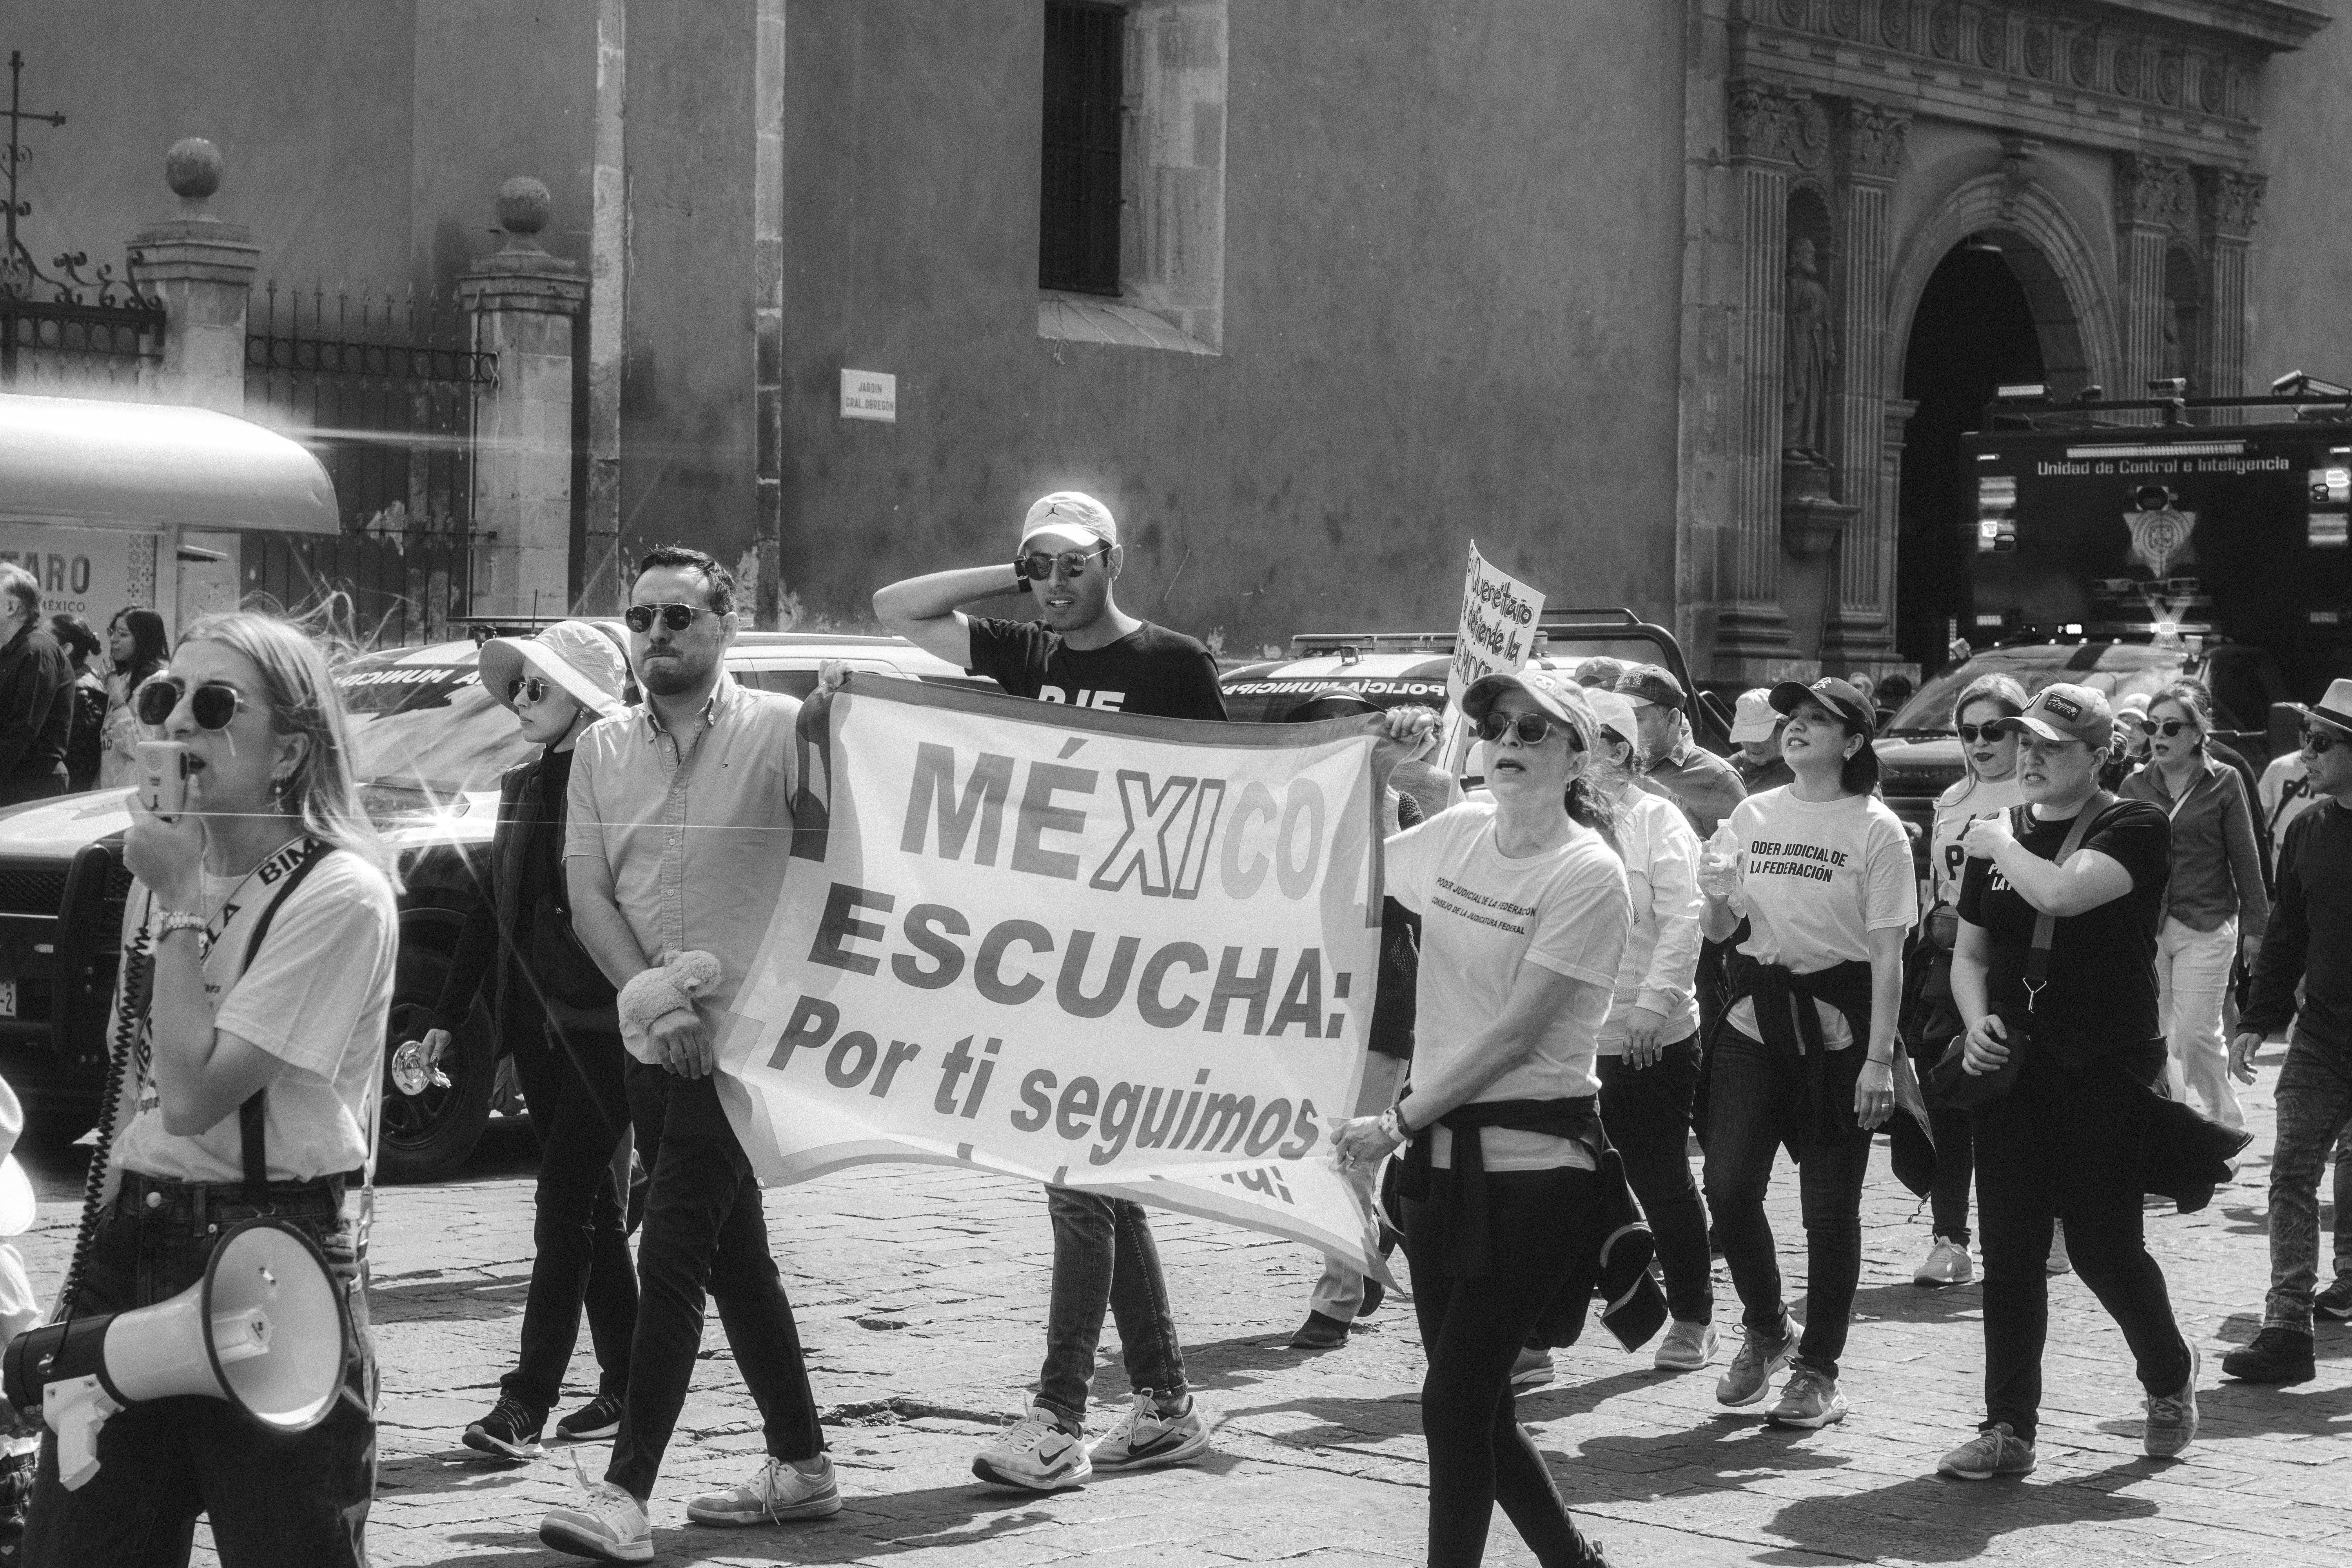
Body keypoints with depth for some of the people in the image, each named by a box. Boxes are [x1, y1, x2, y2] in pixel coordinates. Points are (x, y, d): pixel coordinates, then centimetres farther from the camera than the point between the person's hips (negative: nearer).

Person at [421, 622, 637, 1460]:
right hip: (540, 1024, 8)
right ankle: (627, 1384, 21)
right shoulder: (520, 785, 13)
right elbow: (492, 909, 17)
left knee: (564, 1208, -9)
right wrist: (447, 1017, 15)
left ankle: (526, 1403, -10)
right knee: (592, 1206, 13)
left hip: (604, 1025, -8)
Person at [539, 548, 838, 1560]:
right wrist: (650, 993, -13)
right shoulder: (601, 751, 10)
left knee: (673, 1255, -12)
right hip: (654, 1043, 6)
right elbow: (588, 897, 4)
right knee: (734, 1255, 14)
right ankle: (802, 1466, 27)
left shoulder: (783, 731, -5)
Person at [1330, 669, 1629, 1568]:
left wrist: (1397, 1122, -16)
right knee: (1476, 1407, 11)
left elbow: (1514, 1035, -16)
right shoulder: (1458, 833, 7)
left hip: (1534, 1162, -7)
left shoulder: (1586, 873, -12)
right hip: (1441, 1150, 7)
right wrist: (1368, 768, 8)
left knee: (1454, 1401, -9)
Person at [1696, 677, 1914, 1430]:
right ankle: (1765, 1329, 22)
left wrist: (1878, 1060, -13)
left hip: (1836, 1022, -4)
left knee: (1830, 1206, 2)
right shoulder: (1752, 815, 8)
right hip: (1756, 1011, 4)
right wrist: (1716, 898, -8)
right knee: (1729, 1186, -3)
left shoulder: (1876, 829, -5)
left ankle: (1818, 1371, 14)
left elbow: (1887, 956, -7)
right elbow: (1723, 931, 15)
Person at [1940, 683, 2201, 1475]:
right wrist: (1977, 1021, -1)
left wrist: (2001, 843, -8)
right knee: (2008, 1252, 2)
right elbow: (1969, 953, 18)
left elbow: (2061, 892, -25)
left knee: (2104, 1246, -1)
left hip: (2106, 1073, -5)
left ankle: (2170, 1377, 26)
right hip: (2012, 1066, 5)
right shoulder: (1999, 835, 12)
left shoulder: (2135, 829, -6)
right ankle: (2009, 1429, 7)